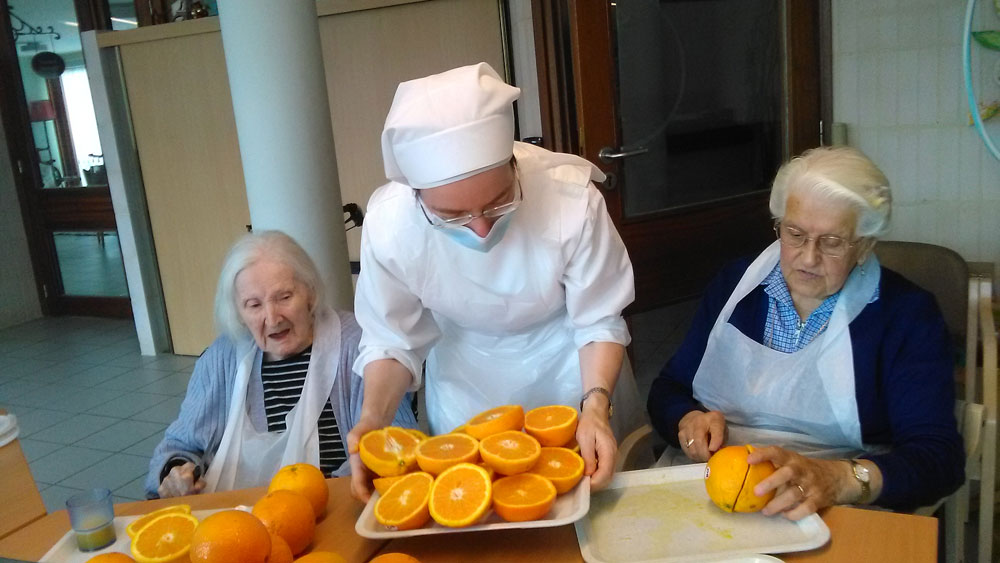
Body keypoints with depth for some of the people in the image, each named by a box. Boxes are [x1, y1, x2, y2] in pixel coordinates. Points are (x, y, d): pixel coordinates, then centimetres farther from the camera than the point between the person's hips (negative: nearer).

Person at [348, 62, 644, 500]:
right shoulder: (388, 223, -31)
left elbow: (599, 321, -21)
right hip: (466, 379, 1)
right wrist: (372, 419, -32)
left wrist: (595, 404, -36)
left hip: (567, 368, 0)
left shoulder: (571, 200, -35)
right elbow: (392, 339, -16)